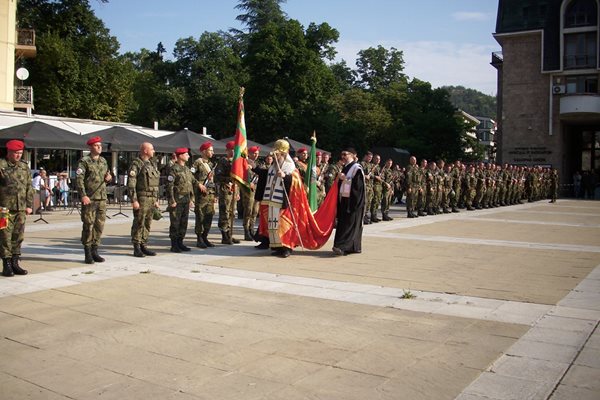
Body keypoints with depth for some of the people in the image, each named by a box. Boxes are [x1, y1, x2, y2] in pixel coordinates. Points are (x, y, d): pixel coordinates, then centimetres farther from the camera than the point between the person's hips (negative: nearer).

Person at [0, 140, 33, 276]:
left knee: (18, 236, 7)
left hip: (21, 209, 5)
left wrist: (29, 205, 10)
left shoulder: (24, 167, 12)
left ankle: (15, 263, 16)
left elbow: (29, 187, 15)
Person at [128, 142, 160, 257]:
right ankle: (136, 249, 2)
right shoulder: (136, 164, -9)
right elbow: (131, 184, -14)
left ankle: (143, 246, 17)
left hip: (151, 198, 8)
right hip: (141, 198, -8)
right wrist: (134, 200, -19)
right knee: (139, 224, -3)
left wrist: (156, 199, 18)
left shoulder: (152, 164, 17)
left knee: (147, 224, 10)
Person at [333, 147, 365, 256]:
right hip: (344, 199, 8)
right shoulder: (345, 167, 16)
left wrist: (345, 178, -17)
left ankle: (343, 246, -18)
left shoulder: (357, 167, -7)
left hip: (353, 201, -8)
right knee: (343, 222, 6)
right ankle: (354, 247, 14)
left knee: (349, 224, -11)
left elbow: (358, 183, -18)